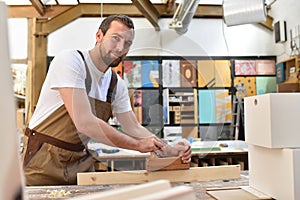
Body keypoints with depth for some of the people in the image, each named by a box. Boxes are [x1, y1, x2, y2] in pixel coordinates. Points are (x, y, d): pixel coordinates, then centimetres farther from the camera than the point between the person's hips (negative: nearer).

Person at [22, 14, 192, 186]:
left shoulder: (117, 84, 2)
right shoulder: (69, 61, -18)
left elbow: (134, 128, 4)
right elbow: (84, 122, -27)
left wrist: (170, 151, -12)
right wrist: (138, 145, -23)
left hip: (81, 162, 6)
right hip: (45, 160, -5)